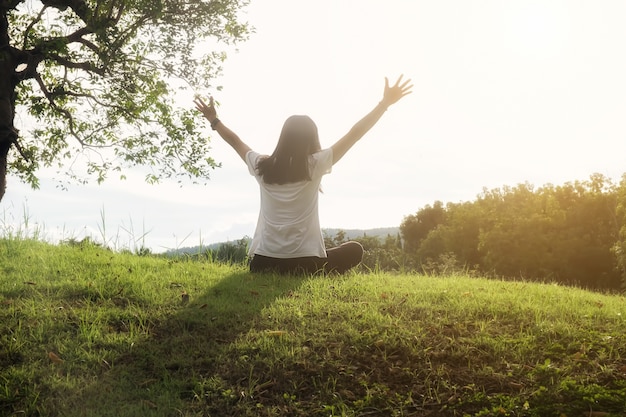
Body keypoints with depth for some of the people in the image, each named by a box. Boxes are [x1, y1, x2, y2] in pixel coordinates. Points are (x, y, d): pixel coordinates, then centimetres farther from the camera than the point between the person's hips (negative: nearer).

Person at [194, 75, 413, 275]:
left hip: (262, 263, 4)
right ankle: (316, 276, 0)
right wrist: (386, 102, 7)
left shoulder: (262, 167, 4)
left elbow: (236, 142, 22)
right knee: (354, 250, 19)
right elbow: (354, 134, 0)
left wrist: (213, 119, 39)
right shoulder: (314, 165, -6)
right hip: (304, 263, -4)